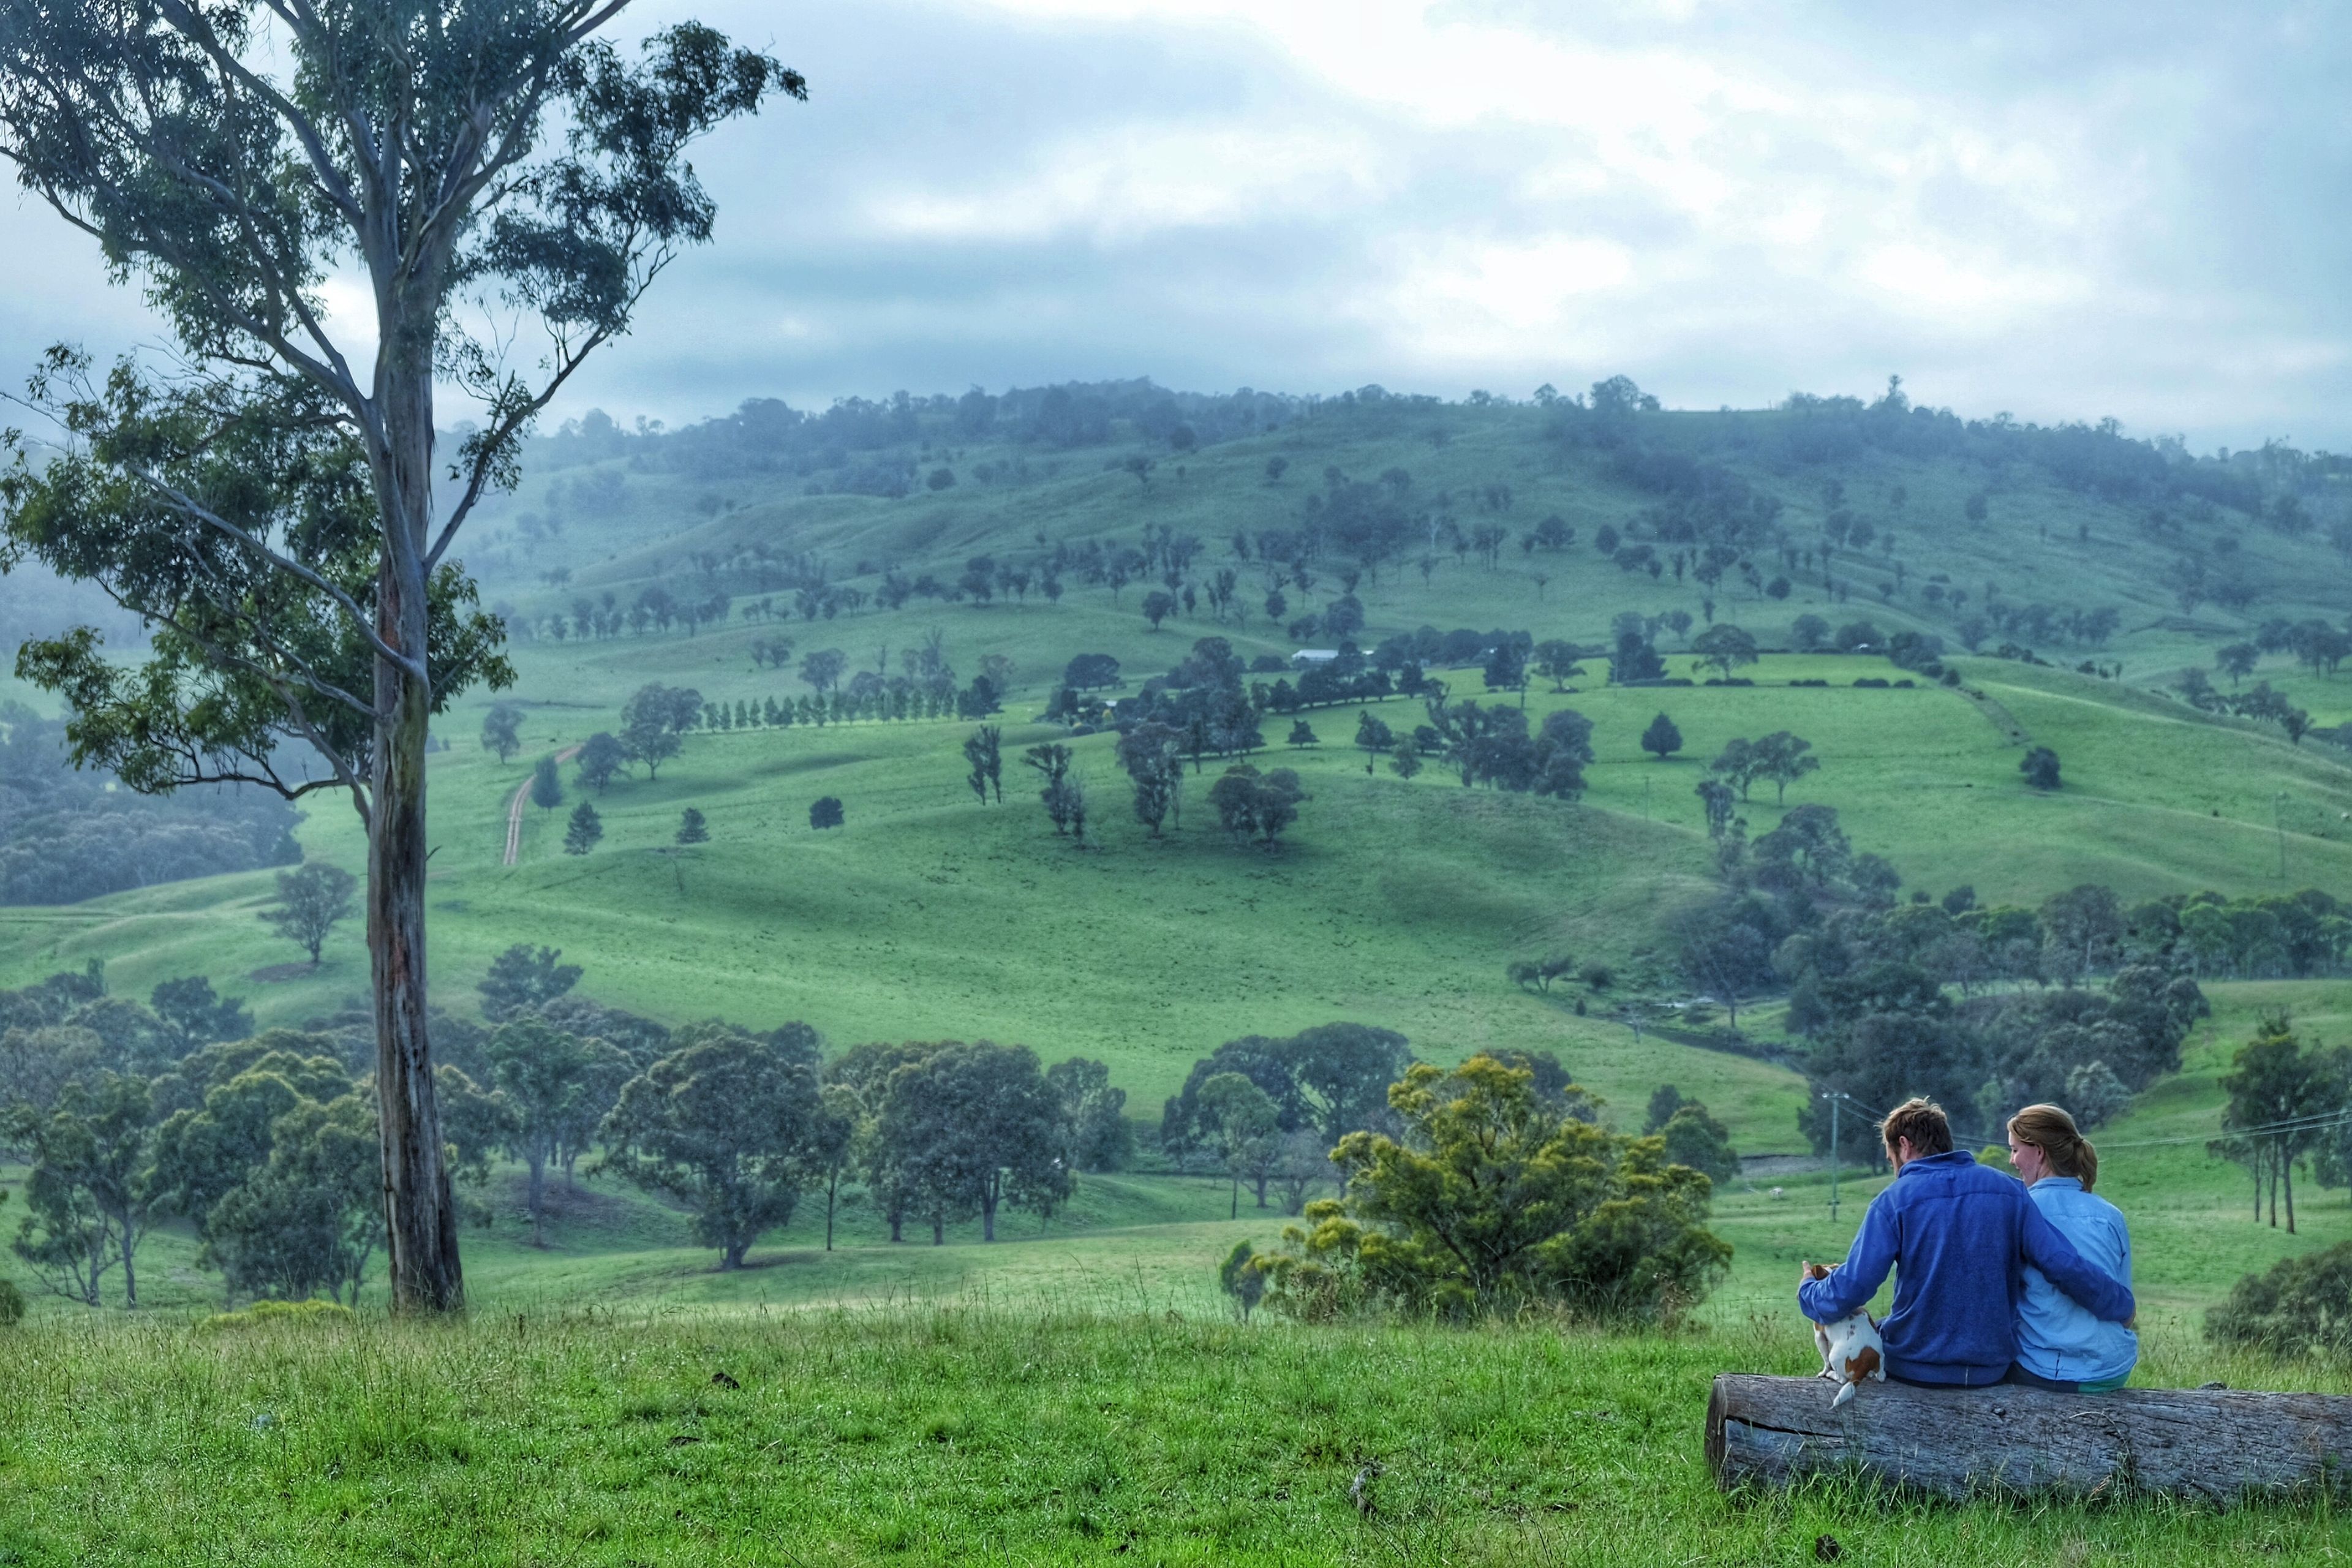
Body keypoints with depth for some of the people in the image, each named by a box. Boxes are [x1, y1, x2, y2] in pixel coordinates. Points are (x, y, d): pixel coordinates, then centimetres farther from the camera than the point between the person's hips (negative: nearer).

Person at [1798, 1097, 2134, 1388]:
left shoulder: (1895, 1200, -9)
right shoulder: (2008, 1191, 1)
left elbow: (1852, 1289, -14)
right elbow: (2066, 1266, -6)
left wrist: (1808, 1292, 7)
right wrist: (2122, 1307, 9)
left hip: (1915, 1370, -4)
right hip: (1993, 1369, 4)